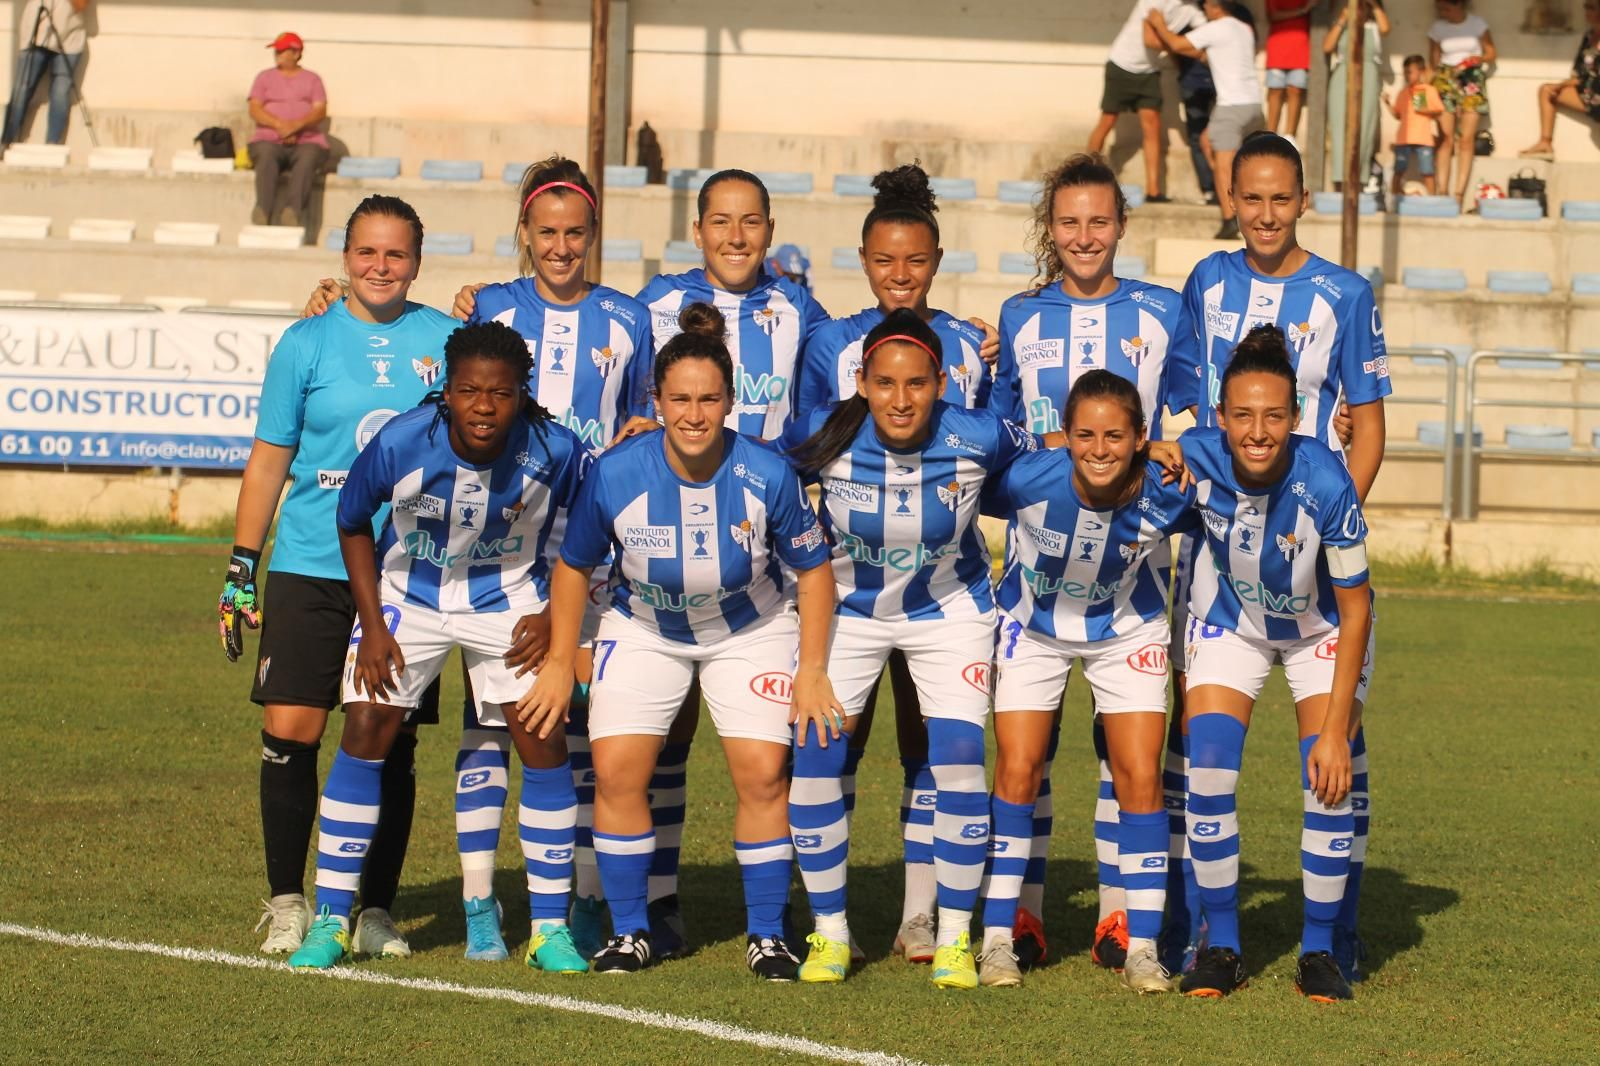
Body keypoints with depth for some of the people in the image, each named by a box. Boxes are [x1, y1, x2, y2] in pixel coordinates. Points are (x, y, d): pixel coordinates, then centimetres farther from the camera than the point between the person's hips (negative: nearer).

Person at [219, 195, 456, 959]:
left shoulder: (447, 342, 5)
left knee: (391, 743, 3)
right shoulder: (307, 343, 3)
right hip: (310, 571, -1)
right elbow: (270, 458, 7)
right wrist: (240, 570, 5)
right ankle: (287, 901, 5)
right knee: (290, 730, -7)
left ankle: (375, 908, 12)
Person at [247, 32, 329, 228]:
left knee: (307, 158, -37)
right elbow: (255, 110, 6)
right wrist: (280, 125, -12)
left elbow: (320, 111, 4)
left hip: (307, 140, 0)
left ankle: (292, 211, -55)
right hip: (269, 138, 0)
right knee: (266, 156, -36)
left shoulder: (312, 79, 18)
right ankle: (263, 211, -54)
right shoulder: (265, 77, 20)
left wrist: (297, 125, -16)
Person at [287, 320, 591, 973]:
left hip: (509, 600, 0)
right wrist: (372, 627, -9)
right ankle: (330, 922, 0)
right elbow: (352, 523, -6)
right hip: (407, 595, 0)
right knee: (365, 730, -9)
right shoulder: (399, 444, -26)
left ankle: (549, 928, 3)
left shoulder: (555, 452, -25)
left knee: (544, 741, -9)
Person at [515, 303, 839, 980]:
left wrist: (811, 671, -11)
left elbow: (813, 569, -10)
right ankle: (630, 931, 6)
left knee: (762, 773, -11)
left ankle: (766, 935, 4)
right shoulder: (614, 475, -24)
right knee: (617, 772, -10)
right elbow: (574, 566, -6)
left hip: (752, 630, -1)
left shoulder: (767, 476, -26)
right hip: (643, 631, 1)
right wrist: (559, 664, -4)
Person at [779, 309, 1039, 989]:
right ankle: (830, 933, 8)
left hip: (950, 610, -1)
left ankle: (955, 939, 3)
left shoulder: (978, 438, -24)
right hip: (846, 609, 1)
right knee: (814, 757, -10)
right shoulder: (824, 437, -24)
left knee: (959, 763, -13)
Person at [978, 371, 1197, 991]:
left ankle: (1142, 948, 2)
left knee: (1140, 778, -7)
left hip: (1127, 634, 0)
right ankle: (997, 939, 4)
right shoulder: (1029, 479, -32)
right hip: (1034, 630, 0)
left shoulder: (1165, 493, -29)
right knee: (1017, 771, -6)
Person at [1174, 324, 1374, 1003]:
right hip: (1229, 620, 2)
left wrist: (1335, 730, -23)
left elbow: (1355, 609, -23)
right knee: (1208, 769, -12)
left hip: (1321, 628, -2)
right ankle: (1221, 948, 4)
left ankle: (1318, 951, 5)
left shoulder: (1327, 484, -35)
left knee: (1330, 780, -13)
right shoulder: (1194, 460, -29)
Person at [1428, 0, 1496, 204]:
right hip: (1446, 81, 1)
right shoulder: (1437, 28, 6)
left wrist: (1476, 60, -12)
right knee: (1446, 139, -9)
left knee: (1467, 139, -8)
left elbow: (1490, 54, 7)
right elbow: (1434, 60, 13)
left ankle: (1459, 194, -10)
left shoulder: (1477, 24, 1)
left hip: (1472, 82, -1)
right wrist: (1435, 77, -1)